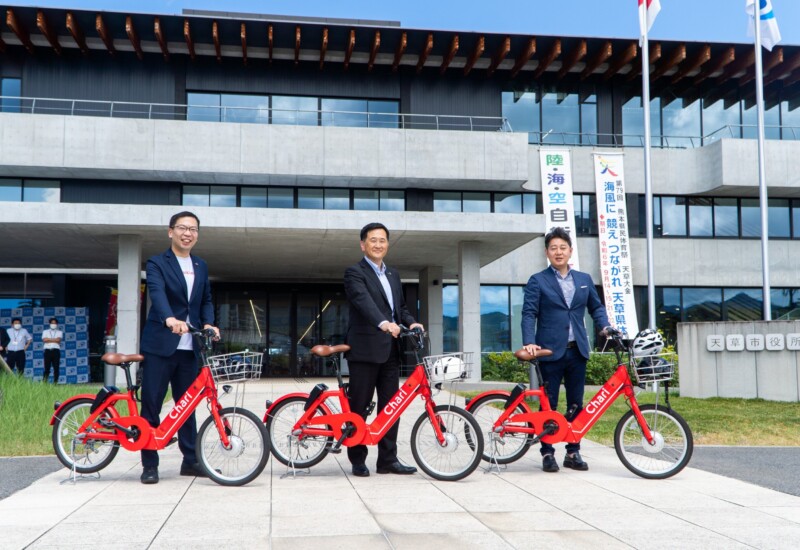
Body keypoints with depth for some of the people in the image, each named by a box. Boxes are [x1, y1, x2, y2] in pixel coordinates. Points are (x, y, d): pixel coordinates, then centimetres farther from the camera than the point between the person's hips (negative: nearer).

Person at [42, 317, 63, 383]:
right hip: (48, 351, 0)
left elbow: (58, 340, -5)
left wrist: (49, 339, 0)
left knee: (56, 368, -3)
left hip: (56, 350, 0)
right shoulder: (45, 331, 17)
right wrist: (54, 340, -1)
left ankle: (55, 383, 1)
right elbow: (44, 339, -2)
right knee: (46, 368, -3)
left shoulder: (59, 332, 14)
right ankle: (44, 382, -2)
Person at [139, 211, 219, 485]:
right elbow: (157, 292, -21)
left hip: (189, 347, 5)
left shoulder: (201, 266, 15)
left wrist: (208, 323, -5)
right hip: (160, 345, -5)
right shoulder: (157, 263, -3)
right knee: (151, 404, -1)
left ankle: (190, 460, 19)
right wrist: (170, 318, -40)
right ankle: (149, 464, 7)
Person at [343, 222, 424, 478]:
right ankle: (358, 461, 11)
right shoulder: (354, 272, -5)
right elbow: (363, 300, -22)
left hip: (390, 350, 7)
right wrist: (383, 322, -39)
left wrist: (411, 322, -2)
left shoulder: (393, 275, 20)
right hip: (365, 349, -7)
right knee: (359, 407, 1)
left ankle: (388, 459, 15)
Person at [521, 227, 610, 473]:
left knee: (576, 404, 8)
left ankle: (573, 452, 18)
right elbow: (529, 314, -6)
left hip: (577, 351, 4)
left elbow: (596, 307, 17)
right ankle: (547, 453, 10)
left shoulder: (584, 279, 13)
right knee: (549, 404, 2)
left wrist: (604, 326, -2)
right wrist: (529, 342, -19)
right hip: (551, 351, -4)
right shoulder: (537, 281, 0)